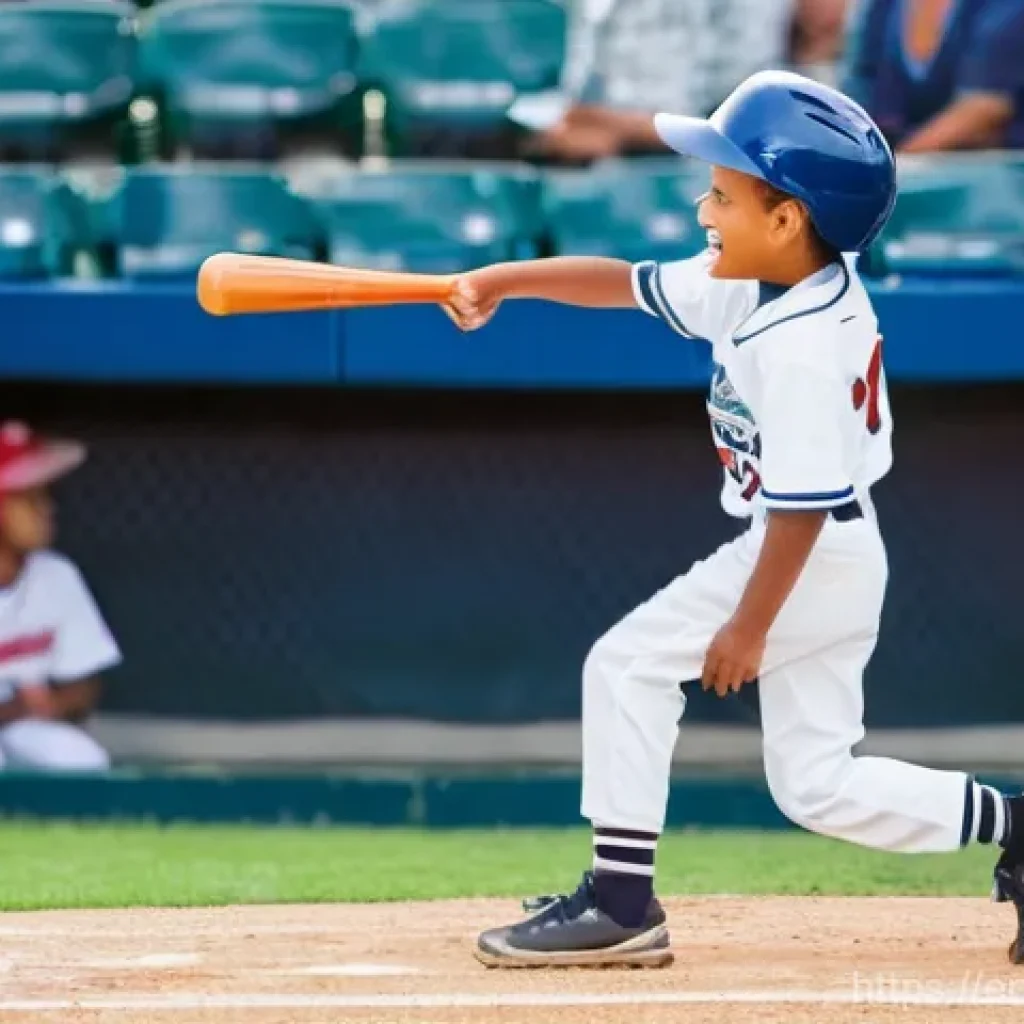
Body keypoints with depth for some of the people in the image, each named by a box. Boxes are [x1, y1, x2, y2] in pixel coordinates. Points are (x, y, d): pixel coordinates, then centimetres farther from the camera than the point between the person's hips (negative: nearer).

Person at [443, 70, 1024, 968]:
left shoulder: (800, 349, -26)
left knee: (631, 664, -4)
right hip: (837, 561, 10)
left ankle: (620, 902, -3)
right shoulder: (751, 288, 1)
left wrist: (749, 626, -19)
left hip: (809, 561, -10)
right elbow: (630, 284, 13)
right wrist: (503, 281, 8)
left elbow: (802, 504, -25)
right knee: (816, 786, 13)